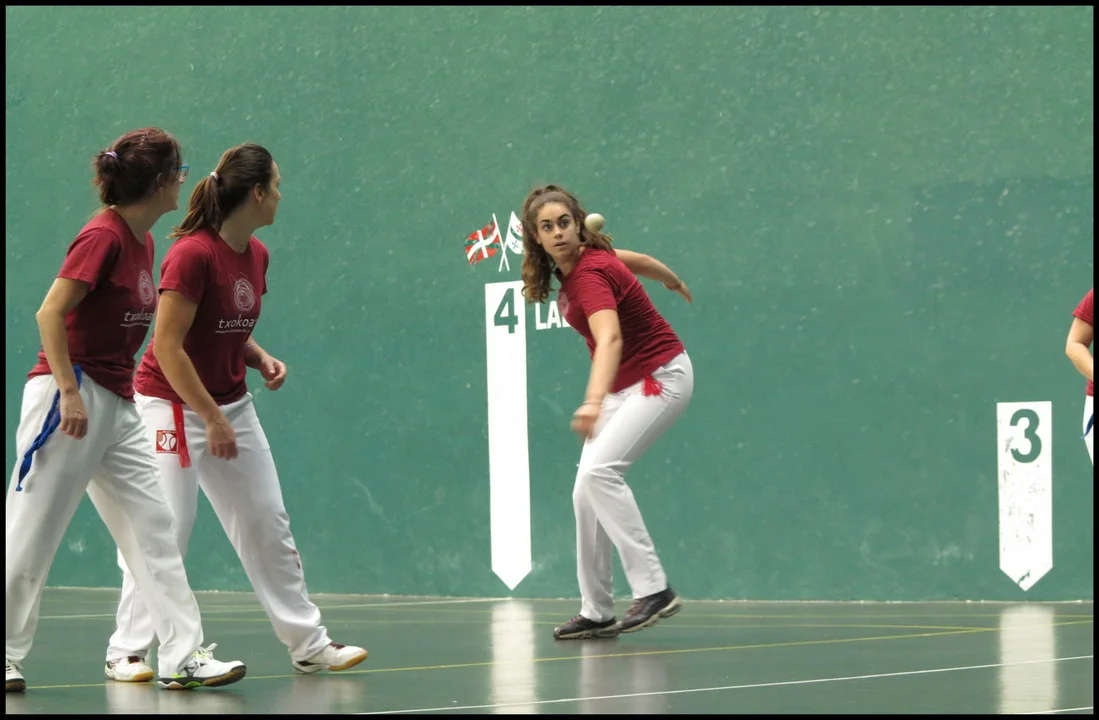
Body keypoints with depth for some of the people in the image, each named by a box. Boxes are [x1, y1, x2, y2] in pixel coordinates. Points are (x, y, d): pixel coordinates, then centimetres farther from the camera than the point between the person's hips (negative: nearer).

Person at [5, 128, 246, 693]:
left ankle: (184, 656, 1)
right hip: (70, 398, -9)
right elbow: (50, 313, -20)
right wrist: (69, 392, -24)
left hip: (116, 407, 9)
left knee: (153, 528, 3)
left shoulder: (141, 242, 11)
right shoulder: (102, 237, -15)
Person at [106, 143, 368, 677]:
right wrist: (212, 419, -21)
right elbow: (167, 346, -22)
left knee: (268, 526, 9)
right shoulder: (193, 254, -21)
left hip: (232, 405, 8)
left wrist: (261, 359, -1)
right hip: (173, 405, -8)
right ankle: (128, 649, 2)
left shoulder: (256, 255, 4)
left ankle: (308, 644, 15)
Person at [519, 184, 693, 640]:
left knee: (600, 471, -28)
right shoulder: (574, 263, -2)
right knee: (586, 493, 3)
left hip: (660, 377, -9)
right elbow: (638, 261, 16)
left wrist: (593, 404, -60)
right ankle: (596, 613, 10)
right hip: (623, 385, 9)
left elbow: (610, 339, -44)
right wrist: (675, 282, 37)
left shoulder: (590, 274, -27)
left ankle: (654, 589, -27)